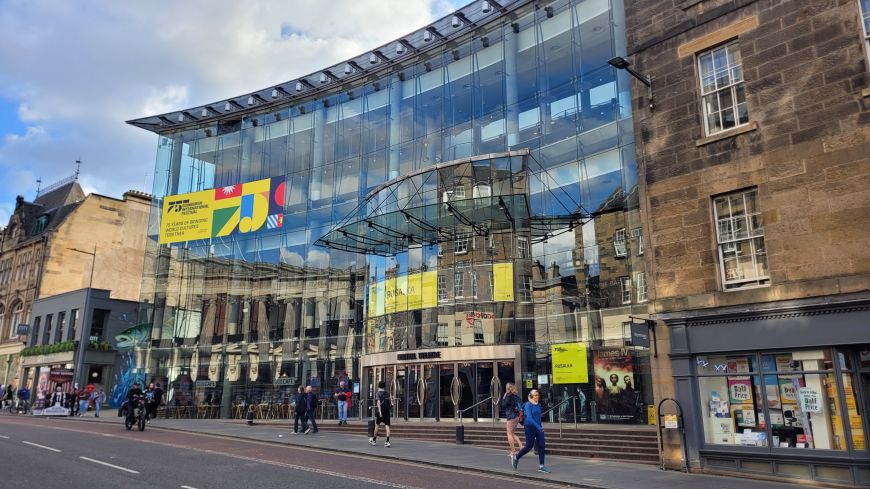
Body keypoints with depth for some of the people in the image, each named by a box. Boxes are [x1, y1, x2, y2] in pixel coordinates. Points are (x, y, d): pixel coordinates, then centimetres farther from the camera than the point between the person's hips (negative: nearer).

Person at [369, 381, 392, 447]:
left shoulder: (378, 394, -4)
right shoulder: (387, 394, 10)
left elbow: (378, 403, -15)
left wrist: (380, 412, -21)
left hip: (380, 412, -3)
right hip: (387, 412, 3)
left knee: (377, 425, 13)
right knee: (387, 426, -2)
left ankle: (374, 440, 27)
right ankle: (387, 441, -14)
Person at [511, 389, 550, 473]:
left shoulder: (538, 405, 7)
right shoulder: (528, 405, -14)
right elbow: (529, 417, -24)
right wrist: (538, 426, -32)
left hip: (538, 427, 6)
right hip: (530, 427, -6)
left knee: (542, 445, -3)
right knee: (529, 446, 1)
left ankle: (541, 466, 3)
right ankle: (515, 458, 23)